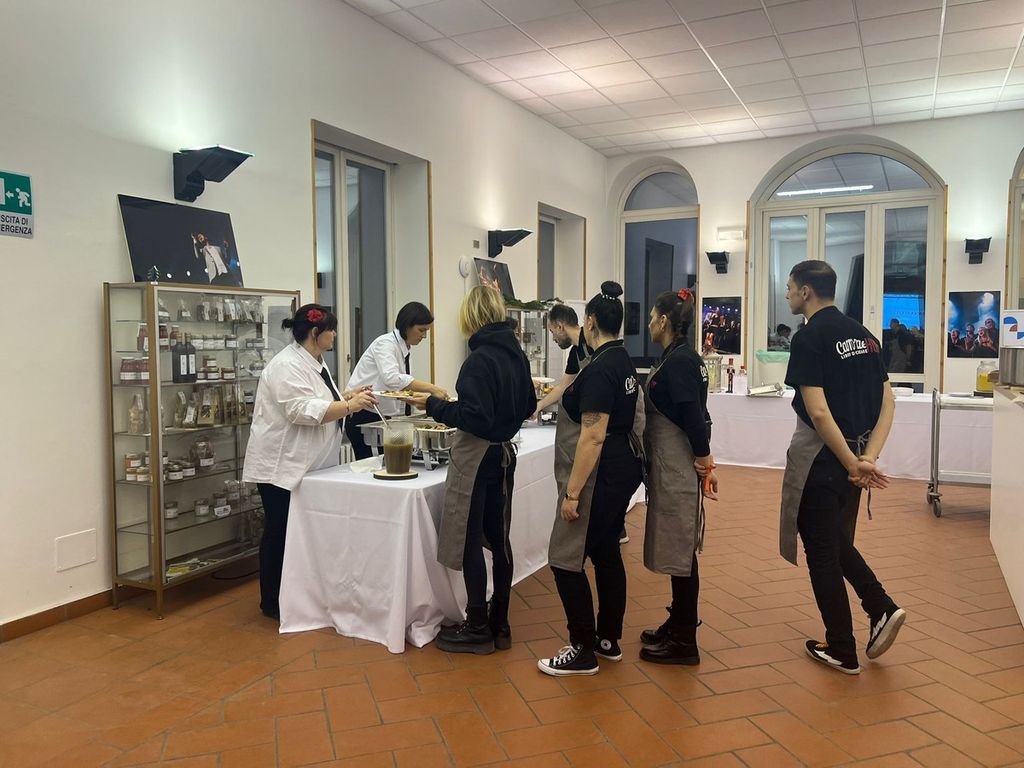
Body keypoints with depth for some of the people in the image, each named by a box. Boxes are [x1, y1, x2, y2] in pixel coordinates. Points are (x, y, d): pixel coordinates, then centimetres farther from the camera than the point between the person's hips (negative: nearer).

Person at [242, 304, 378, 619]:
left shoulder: (314, 362, 12)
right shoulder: (287, 365, -20)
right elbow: (304, 411, -28)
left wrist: (347, 396, 7)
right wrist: (350, 406, -28)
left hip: (303, 464, 10)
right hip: (280, 466, -10)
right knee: (279, 532, 1)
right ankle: (272, 602, 15)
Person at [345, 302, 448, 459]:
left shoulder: (405, 349, 12)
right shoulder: (385, 343, -14)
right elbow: (391, 378, -33)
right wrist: (430, 388, -35)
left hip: (382, 417, 8)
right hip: (363, 417, -8)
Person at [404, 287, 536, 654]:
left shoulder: (479, 359, -18)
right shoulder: (517, 354, 6)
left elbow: (474, 417, -22)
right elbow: (528, 405, 15)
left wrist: (434, 405, -13)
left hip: (477, 458, -8)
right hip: (504, 454, 8)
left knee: (469, 541, 2)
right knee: (498, 538, 13)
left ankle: (478, 628, 11)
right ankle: (499, 624, 22)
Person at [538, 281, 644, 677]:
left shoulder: (600, 368, -20)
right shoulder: (623, 360, 10)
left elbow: (593, 436, -24)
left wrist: (572, 492, -21)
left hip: (601, 476, -10)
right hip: (624, 467, 10)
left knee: (566, 559, -1)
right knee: (606, 553, 17)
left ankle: (583, 651, 8)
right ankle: (609, 640, 28)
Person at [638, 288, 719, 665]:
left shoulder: (679, 361, -17)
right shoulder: (680, 357, 12)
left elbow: (693, 415, -20)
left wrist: (704, 459, -12)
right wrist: (704, 460, 15)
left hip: (679, 465, -10)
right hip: (670, 464, 10)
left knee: (680, 550, -1)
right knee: (676, 548, 17)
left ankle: (684, 641, 11)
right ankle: (678, 624, 30)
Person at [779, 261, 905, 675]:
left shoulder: (809, 337, -15)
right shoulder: (862, 334, 9)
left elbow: (818, 412, -24)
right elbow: (888, 403, 4)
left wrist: (853, 464, -17)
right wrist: (868, 457, -5)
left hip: (821, 458, -8)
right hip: (852, 458, 8)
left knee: (822, 553, 6)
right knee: (838, 543, 25)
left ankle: (841, 652, 17)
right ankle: (882, 608, 12)